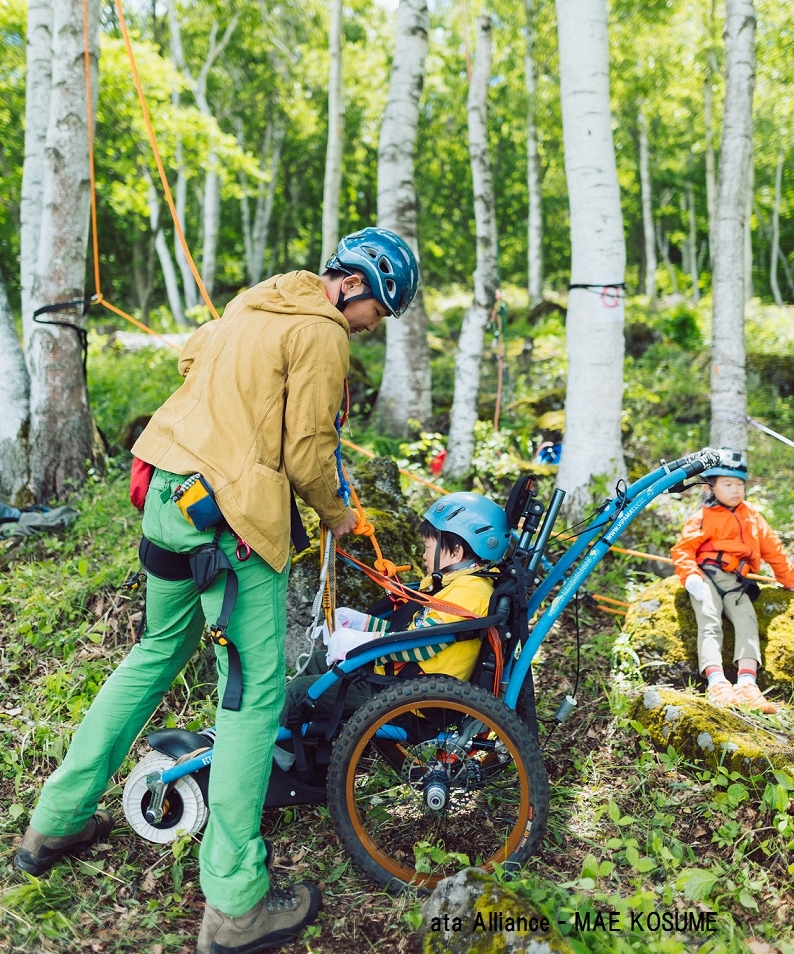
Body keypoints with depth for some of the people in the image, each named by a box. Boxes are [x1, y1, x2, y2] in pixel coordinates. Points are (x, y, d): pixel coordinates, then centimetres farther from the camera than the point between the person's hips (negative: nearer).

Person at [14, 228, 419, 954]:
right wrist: (336, 513, 5)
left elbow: (193, 357, 27)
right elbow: (308, 454, -13)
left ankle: (55, 821, 33)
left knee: (158, 652, 23)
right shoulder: (322, 334, -11)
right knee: (255, 694, -2)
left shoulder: (255, 302, 16)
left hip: (167, 493, 10)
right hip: (231, 518, -9)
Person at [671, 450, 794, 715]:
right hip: (706, 576, -4)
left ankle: (747, 684, -36)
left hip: (736, 582, 4)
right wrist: (690, 576, -17)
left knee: (747, 620, -21)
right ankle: (717, 683, -42)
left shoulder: (751, 515, 21)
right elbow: (683, 549, -1)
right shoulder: (702, 517, 7)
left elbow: (772, 549, 24)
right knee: (710, 623, -24)